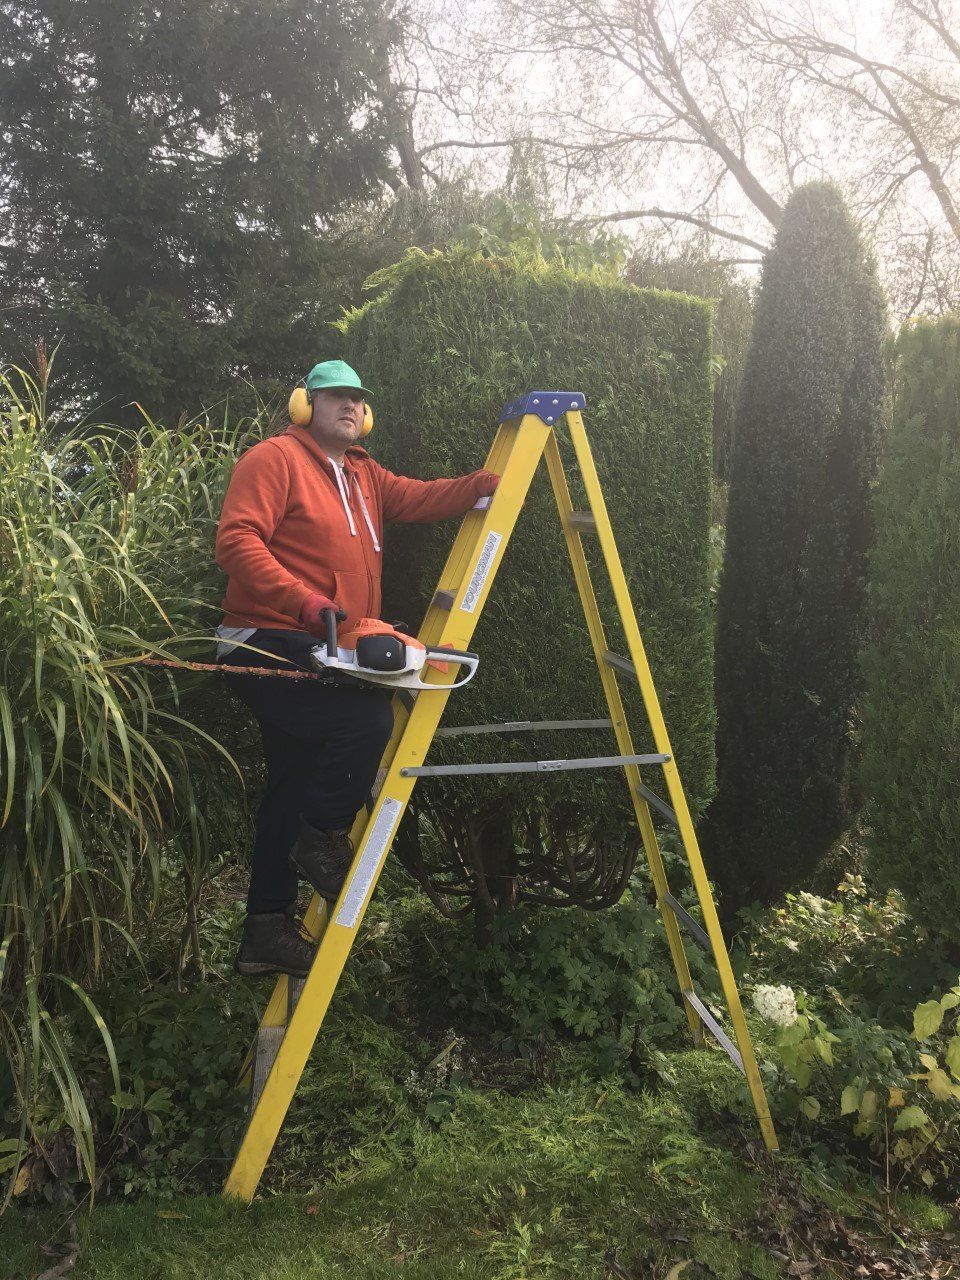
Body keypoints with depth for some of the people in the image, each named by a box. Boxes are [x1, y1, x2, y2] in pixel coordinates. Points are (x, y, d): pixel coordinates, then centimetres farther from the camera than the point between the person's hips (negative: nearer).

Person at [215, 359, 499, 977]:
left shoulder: (364, 476, 20)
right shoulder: (276, 458, -6)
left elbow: (422, 498, 6)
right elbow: (237, 540, -17)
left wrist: (489, 482, -10)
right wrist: (306, 603, -28)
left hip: (321, 652, 9)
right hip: (268, 643, -9)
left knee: (295, 784, 10)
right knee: (368, 715, -26)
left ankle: (268, 929, 19)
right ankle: (323, 838, -4)